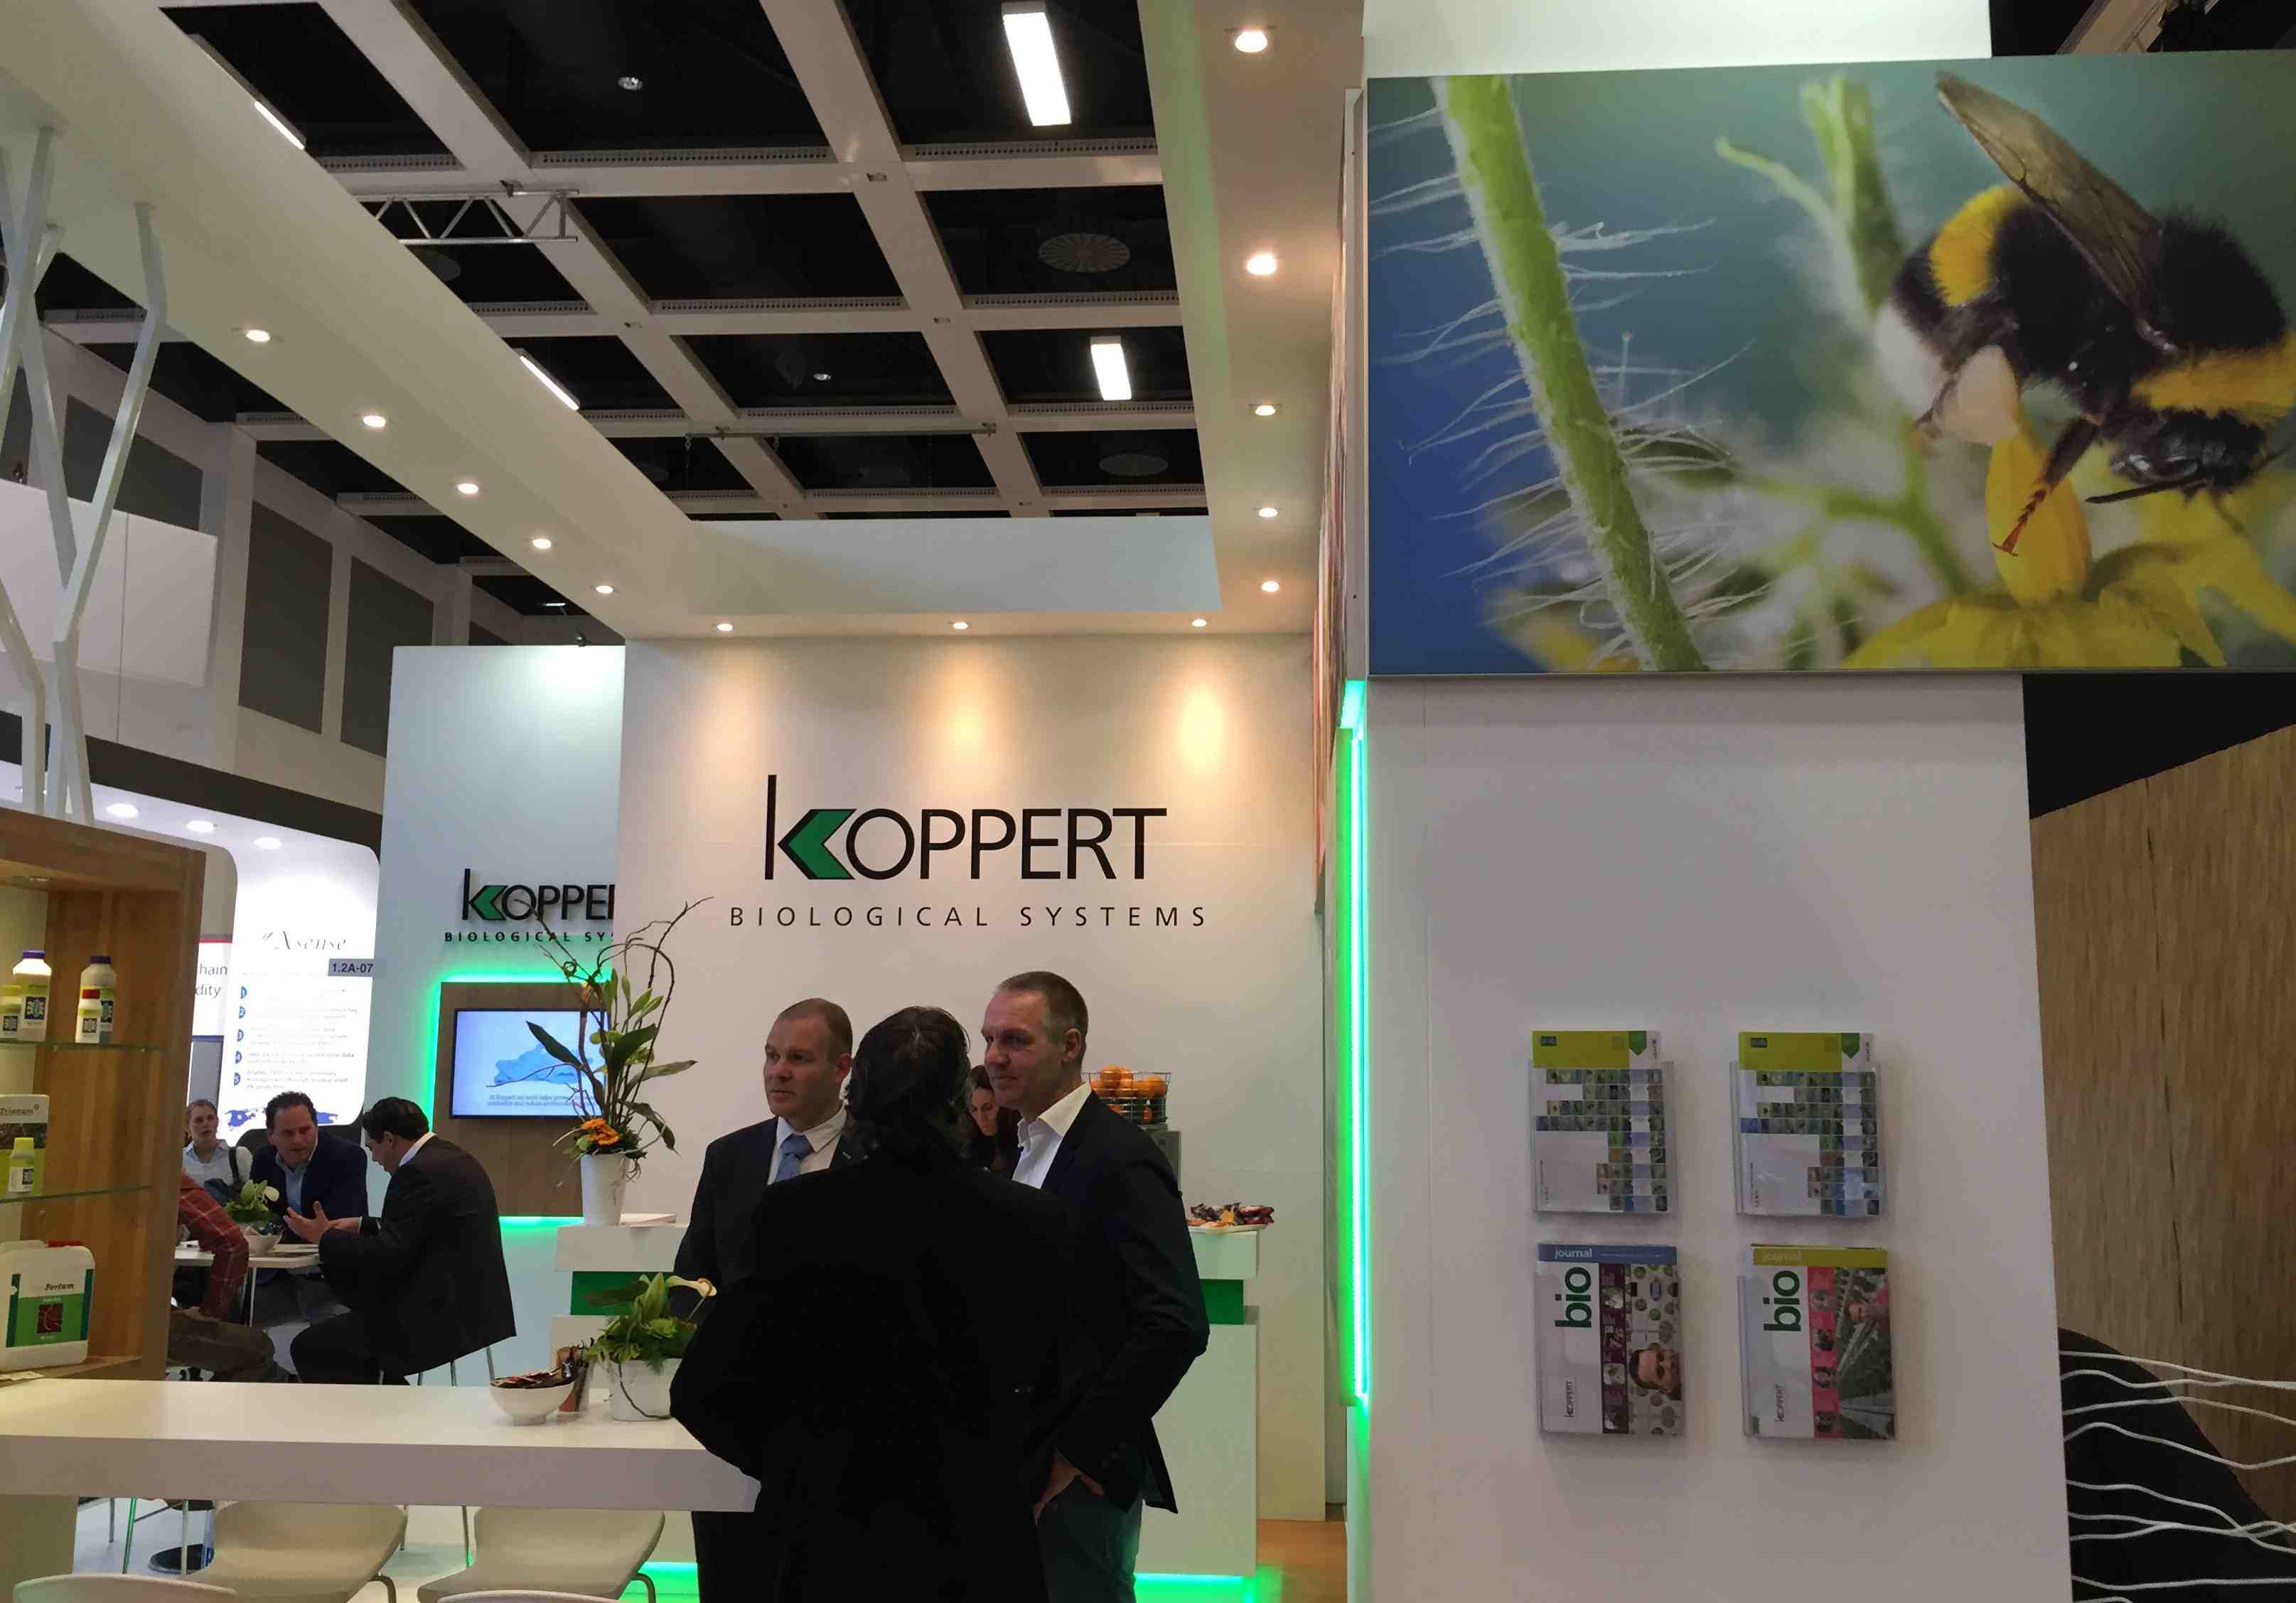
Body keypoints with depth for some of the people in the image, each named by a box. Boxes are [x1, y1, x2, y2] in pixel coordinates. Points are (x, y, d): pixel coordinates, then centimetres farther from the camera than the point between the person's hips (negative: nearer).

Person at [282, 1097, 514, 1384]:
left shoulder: (419, 1173, -17)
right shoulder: (452, 1158, 12)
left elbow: (386, 1256, -18)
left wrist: (324, 1237, -4)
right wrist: (362, 1226, 22)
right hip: (471, 1305, 10)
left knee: (310, 1347, -2)